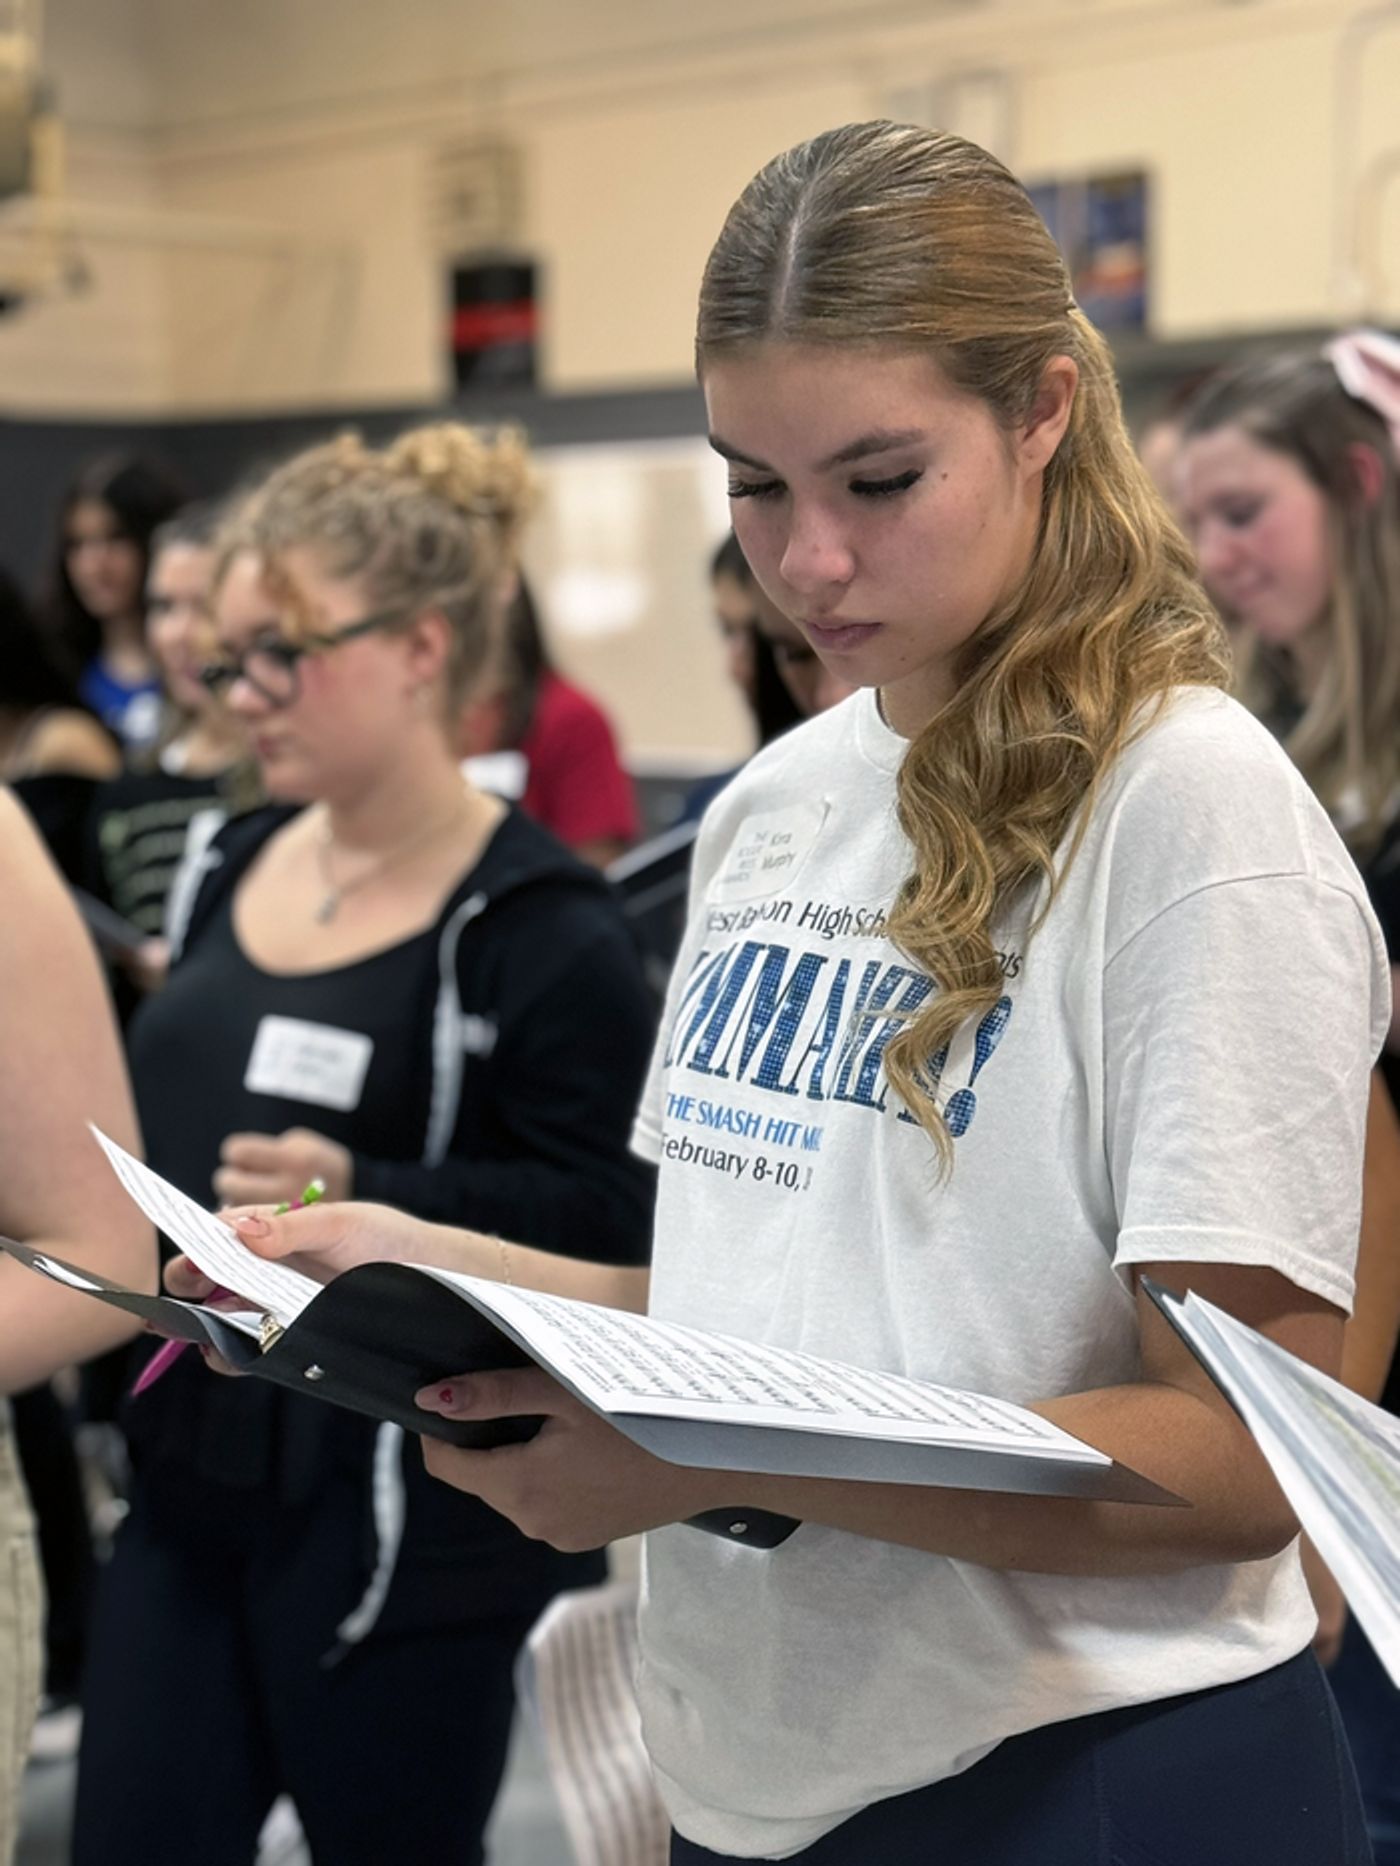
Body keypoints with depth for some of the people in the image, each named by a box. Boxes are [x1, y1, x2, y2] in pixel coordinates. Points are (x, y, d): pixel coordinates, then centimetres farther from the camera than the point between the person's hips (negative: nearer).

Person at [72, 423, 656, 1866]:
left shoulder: (535, 924, -14)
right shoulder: (235, 867, 10)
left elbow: (609, 1217, -18)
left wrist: (359, 1199, -29)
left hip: (409, 1518, -7)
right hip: (192, 1484, 7)